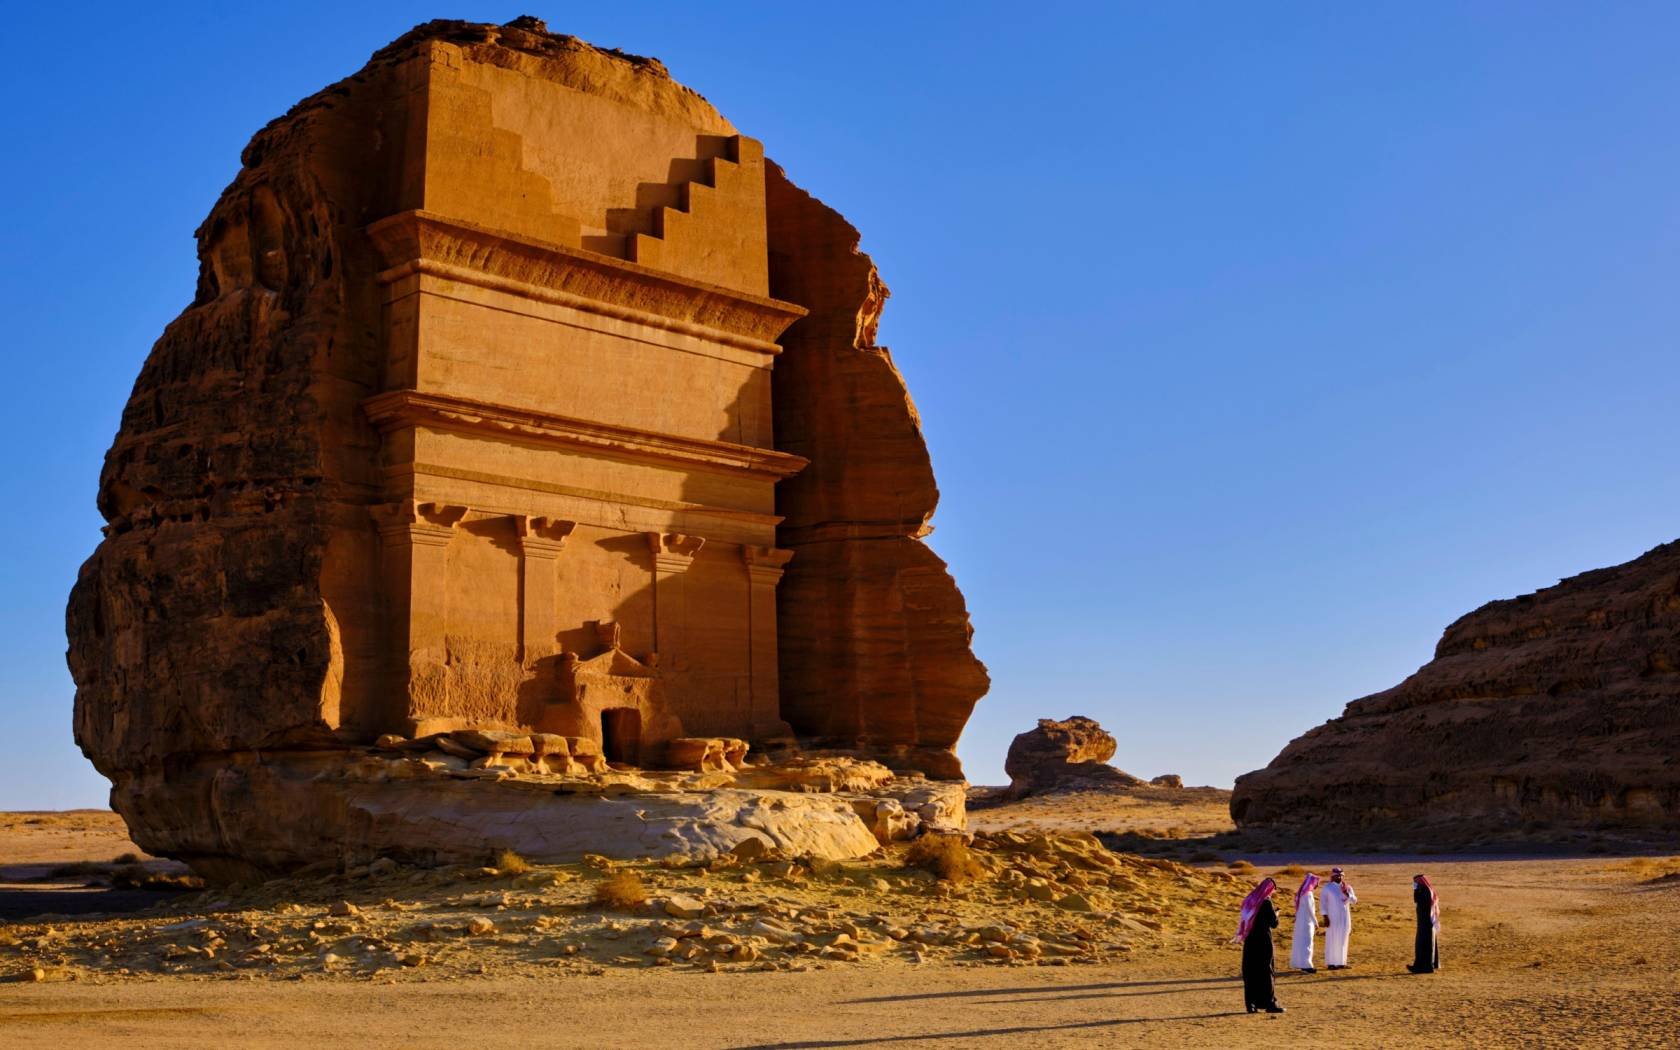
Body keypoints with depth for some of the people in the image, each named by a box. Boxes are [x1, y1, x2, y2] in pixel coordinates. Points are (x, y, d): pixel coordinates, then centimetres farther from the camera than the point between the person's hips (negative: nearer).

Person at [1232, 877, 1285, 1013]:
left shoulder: (1249, 900, 7)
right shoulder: (1266, 902, -14)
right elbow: (1274, 924, -14)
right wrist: (1276, 914, 8)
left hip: (1249, 941, 6)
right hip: (1263, 942, -6)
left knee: (1250, 972, 8)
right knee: (1265, 972, 0)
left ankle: (1251, 1003, 8)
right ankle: (1269, 1003, 1)